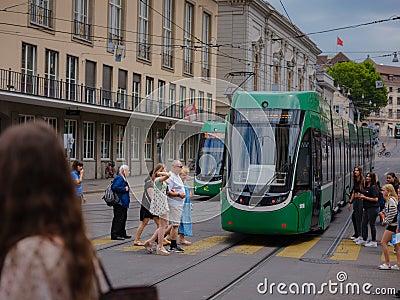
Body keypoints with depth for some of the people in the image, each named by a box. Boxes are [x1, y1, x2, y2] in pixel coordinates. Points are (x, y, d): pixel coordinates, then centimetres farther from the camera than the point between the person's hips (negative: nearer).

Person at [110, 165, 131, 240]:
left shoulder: (123, 179, 17)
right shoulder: (119, 178, -16)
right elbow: (114, 187, -26)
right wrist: (124, 189, -20)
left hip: (123, 203, 11)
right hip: (119, 203, -11)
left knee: (123, 218, 17)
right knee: (118, 218, -9)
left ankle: (122, 234, 26)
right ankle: (115, 234, -7)